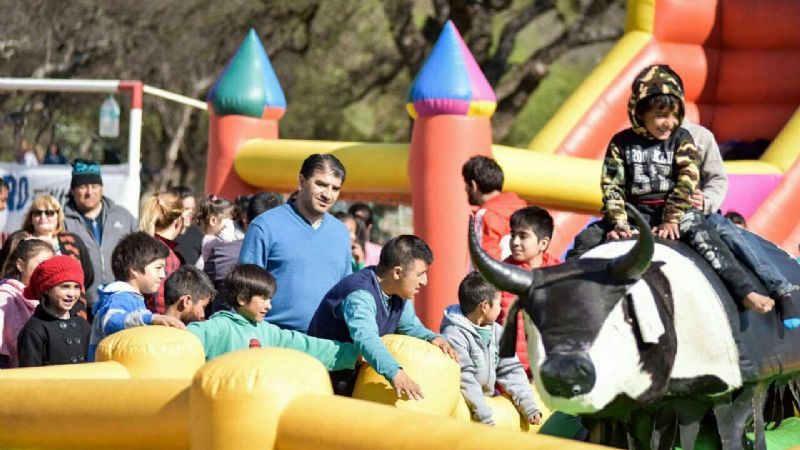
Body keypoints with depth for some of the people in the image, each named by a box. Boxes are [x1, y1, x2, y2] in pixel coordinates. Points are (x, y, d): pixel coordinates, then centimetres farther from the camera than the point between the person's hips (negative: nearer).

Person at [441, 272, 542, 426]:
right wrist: (486, 418, -25)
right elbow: (465, 380, -20)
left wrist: (530, 407, -2)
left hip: (488, 400, 7)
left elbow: (511, 373, 10)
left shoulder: (497, 332, 11)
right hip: (463, 406, -7)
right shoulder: (454, 335, -14)